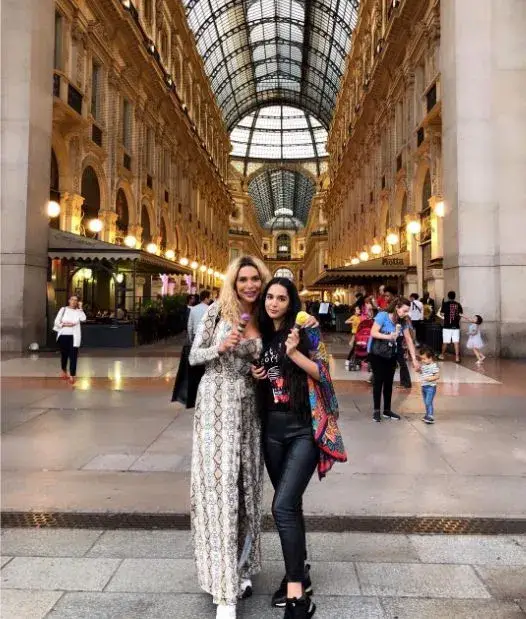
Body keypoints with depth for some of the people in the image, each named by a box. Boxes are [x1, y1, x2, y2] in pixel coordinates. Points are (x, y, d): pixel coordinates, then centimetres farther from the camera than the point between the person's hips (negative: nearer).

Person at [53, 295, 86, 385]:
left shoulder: (78, 311, 3)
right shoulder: (63, 309, 4)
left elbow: (83, 319, -16)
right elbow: (57, 321, 2)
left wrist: (80, 307, -12)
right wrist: (65, 324, -14)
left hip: (74, 337, -1)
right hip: (63, 336, 1)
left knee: (73, 356, -7)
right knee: (64, 355, 15)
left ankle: (72, 376, -5)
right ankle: (64, 371, 40)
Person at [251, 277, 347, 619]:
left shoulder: (306, 331, -5)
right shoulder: (261, 335, 10)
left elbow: (322, 373, -9)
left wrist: (294, 352, -22)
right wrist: (256, 376, -1)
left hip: (305, 429, -5)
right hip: (272, 428, 6)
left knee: (283, 506, -14)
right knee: (290, 504, 17)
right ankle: (299, 571, 36)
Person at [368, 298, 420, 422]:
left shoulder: (403, 322, -3)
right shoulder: (382, 316, -19)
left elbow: (409, 340, -2)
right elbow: (373, 333, -24)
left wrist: (414, 358, -6)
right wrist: (388, 336, -37)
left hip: (391, 354, 5)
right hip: (376, 353, -5)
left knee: (389, 381, 7)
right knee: (378, 380, -5)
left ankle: (387, 410, 17)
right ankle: (377, 410, 3)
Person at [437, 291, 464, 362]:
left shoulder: (445, 304, -6)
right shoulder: (458, 304, 4)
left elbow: (441, 314, -6)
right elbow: (461, 315, 6)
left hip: (447, 326, -2)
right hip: (456, 326, 2)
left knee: (445, 342, 9)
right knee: (456, 342, 1)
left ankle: (442, 355, 23)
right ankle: (457, 357, -2)